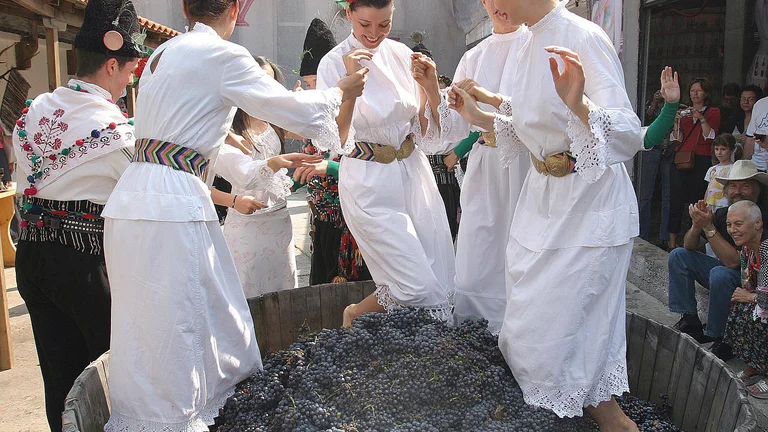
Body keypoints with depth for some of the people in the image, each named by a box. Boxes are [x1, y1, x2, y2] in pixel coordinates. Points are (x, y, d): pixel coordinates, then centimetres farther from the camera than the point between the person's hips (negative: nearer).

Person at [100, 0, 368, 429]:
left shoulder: (164, 54, 20)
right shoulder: (223, 56, -7)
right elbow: (294, 109, -4)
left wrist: (266, 167, 33)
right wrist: (341, 91, 16)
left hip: (132, 203, 9)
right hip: (172, 208, -9)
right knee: (173, 338, -1)